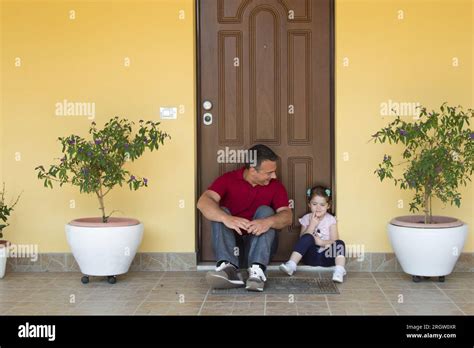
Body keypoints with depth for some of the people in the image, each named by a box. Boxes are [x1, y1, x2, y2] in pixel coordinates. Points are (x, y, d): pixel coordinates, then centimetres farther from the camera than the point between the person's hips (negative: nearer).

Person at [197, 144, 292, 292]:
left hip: (260, 244, 1)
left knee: (265, 211, -22)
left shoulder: (276, 186, -1)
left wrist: (269, 222, -38)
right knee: (220, 213, -23)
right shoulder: (228, 179, -6)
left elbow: (287, 216, -15)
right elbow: (204, 202, -23)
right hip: (230, 243, 0)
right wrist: (226, 218, -42)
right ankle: (229, 268, -43)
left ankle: (257, 270, -40)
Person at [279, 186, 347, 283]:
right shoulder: (306, 219, 6)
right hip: (310, 255, 0)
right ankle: (291, 265, -37)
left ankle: (339, 270, -44)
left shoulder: (331, 220, 4)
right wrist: (312, 225, -12)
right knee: (308, 238, -29)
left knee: (340, 243, -28)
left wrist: (322, 242, -22)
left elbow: (334, 241, -4)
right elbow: (302, 239, -4)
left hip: (326, 256, 0)